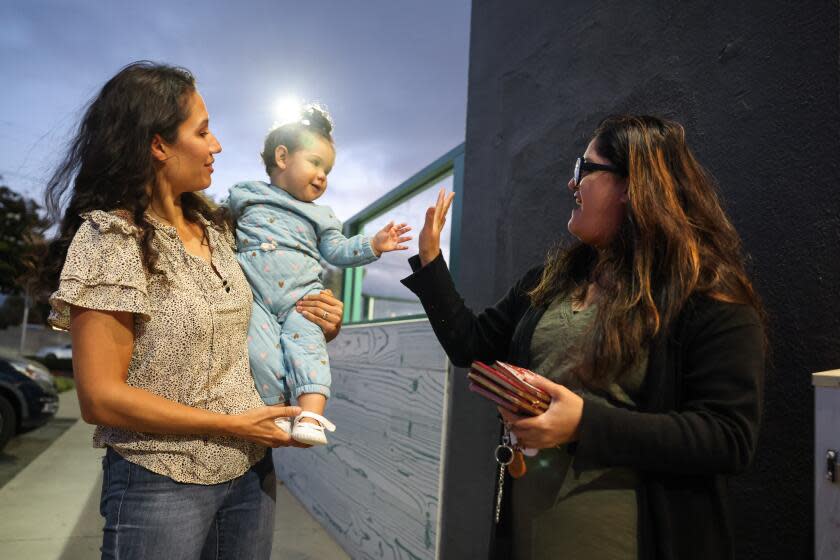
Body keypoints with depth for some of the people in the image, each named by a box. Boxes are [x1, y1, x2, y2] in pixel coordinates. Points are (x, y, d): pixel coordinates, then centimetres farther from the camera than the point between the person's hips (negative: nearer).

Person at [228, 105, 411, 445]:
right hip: (254, 293, 0)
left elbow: (337, 250, 14)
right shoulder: (246, 195, 17)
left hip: (301, 294, 1)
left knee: (306, 341, -21)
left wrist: (373, 245, 1)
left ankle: (311, 417, -29)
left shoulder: (320, 215, 21)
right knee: (261, 347, -19)